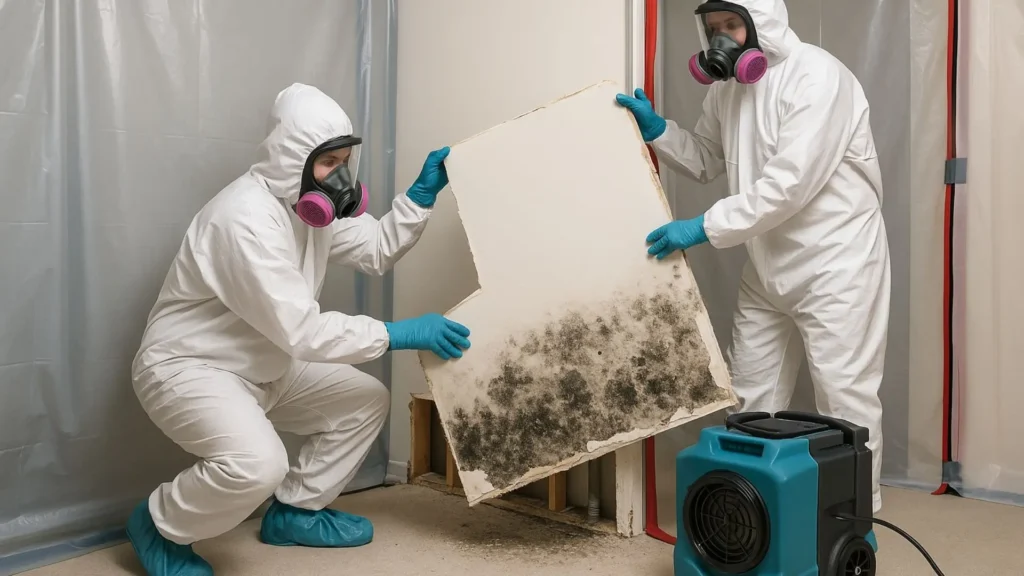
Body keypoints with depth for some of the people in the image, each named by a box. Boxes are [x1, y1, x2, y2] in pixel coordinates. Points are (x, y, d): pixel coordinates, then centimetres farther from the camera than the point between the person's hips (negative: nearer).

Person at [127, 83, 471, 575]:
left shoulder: (307, 202, 0)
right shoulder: (247, 219, -30)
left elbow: (375, 250, 9)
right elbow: (303, 330, -32)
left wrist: (422, 193, -5)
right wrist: (402, 334, -29)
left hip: (261, 367, 9)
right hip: (187, 367, -9)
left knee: (365, 400, 4)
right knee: (258, 463, -34)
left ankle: (295, 512, 18)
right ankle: (160, 526, -2)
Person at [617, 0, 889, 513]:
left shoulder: (817, 77, -19)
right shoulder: (727, 86, 7)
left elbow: (790, 184, -27)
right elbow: (706, 162, 17)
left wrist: (705, 228, -26)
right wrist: (656, 129, 1)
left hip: (834, 266, -8)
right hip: (767, 268, 8)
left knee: (844, 399, 0)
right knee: (750, 396, 14)